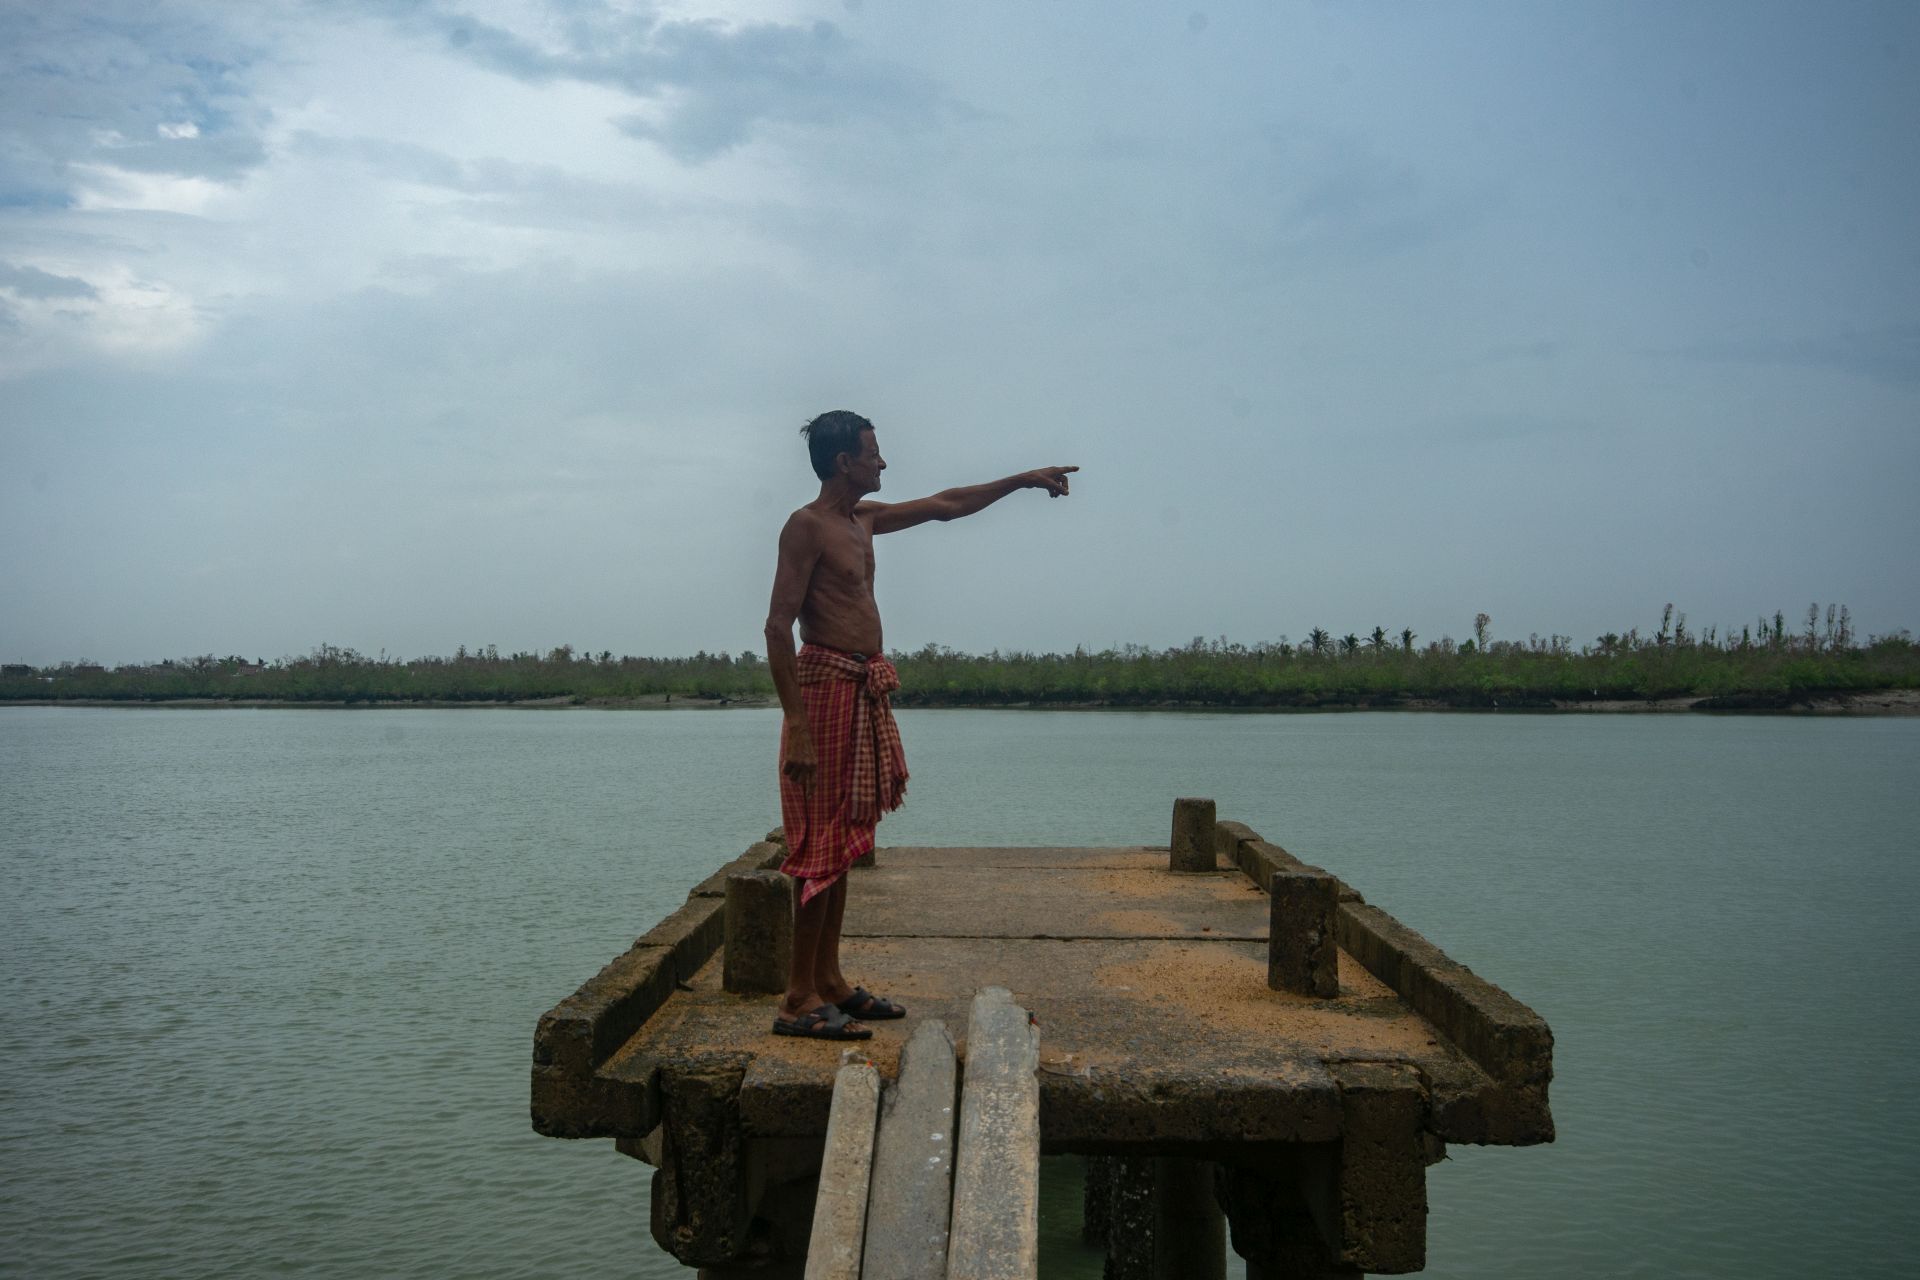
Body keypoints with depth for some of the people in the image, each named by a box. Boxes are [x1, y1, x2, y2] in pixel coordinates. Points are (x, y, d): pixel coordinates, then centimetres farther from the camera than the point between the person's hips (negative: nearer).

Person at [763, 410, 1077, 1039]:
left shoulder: (864, 519, 16)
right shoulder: (807, 525, -11)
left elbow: (944, 505, 28)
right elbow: (778, 626, -17)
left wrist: (1024, 479, 30)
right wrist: (797, 725, -24)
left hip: (863, 693, 9)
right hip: (828, 686, -9)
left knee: (842, 842, 12)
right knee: (823, 845, -8)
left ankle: (829, 981, 20)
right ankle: (800, 1000, -3)